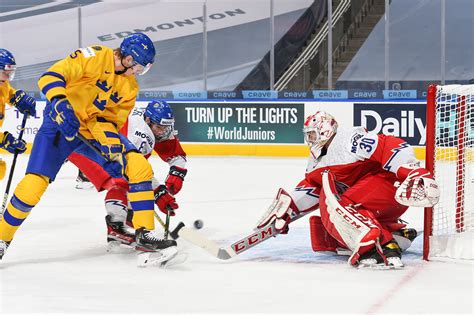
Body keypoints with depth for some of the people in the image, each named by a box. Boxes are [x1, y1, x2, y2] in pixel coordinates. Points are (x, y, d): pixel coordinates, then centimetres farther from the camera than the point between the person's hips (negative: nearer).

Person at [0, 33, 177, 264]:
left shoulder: (130, 87, 4)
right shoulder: (96, 57, -16)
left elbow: (110, 119, 4)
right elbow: (51, 77, -24)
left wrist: (112, 142, -16)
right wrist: (60, 104, -40)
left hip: (95, 129, 6)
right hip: (61, 123, -6)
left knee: (139, 167, -11)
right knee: (32, 187, -17)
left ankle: (144, 234, -6)